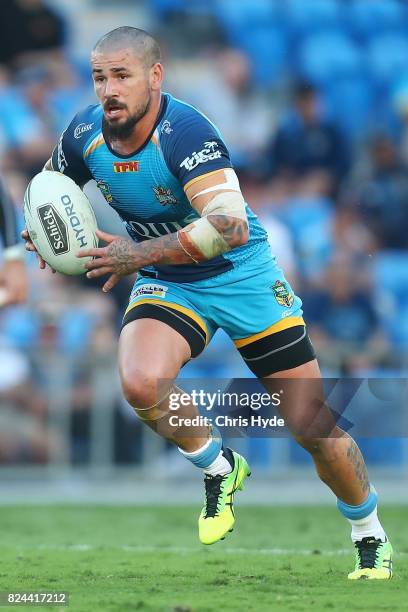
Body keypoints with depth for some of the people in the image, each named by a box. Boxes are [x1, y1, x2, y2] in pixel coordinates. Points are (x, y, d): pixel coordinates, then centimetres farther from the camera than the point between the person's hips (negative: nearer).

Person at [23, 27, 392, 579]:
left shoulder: (184, 132, -29)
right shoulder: (85, 134, -10)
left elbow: (230, 227, -40)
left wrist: (139, 254, -36)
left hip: (243, 277, -4)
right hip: (167, 285, 4)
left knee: (314, 426, -2)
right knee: (141, 384, -29)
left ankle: (371, 538, 24)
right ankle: (219, 468, 2)